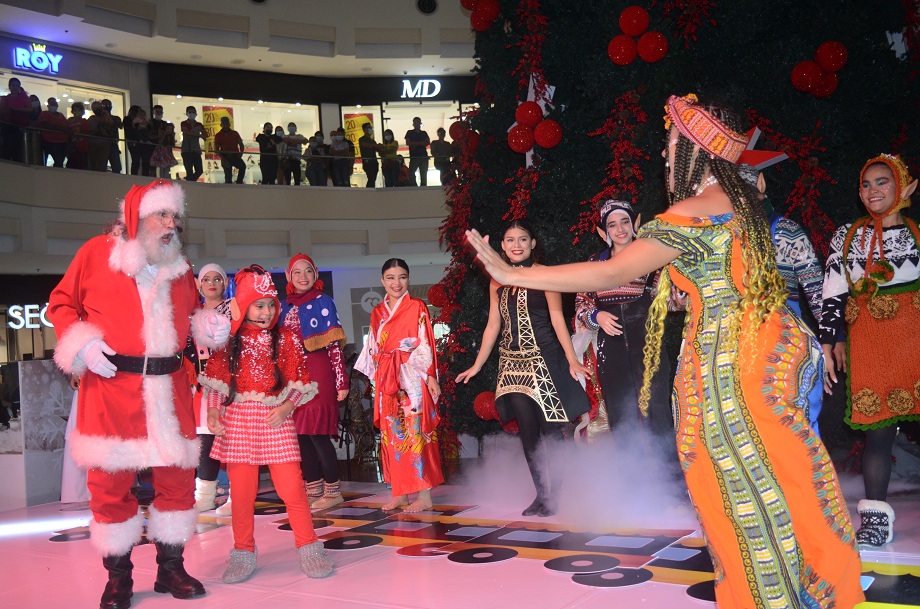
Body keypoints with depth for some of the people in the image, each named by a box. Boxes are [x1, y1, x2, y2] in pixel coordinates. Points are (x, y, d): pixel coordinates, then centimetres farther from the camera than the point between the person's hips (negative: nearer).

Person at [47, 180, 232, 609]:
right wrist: (82, 344, -9)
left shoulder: (180, 266, 13)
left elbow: (191, 314, 23)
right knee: (110, 480, 2)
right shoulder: (97, 252, 1)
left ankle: (170, 568, 21)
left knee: (177, 475, 5)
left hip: (169, 387, 4)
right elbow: (62, 303, 6)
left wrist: (210, 328, 2)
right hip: (110, 386, -4)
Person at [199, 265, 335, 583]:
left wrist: (287, 407, -11)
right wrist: (212, 411, -6)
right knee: (241, 491, 5)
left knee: (292, 488, -5)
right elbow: (216, 380, 7)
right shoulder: (229, 339, 5)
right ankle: (243, 554, 19)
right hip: (237, 420, 1)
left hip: (276, 420, 0)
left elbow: (298, 381, 4)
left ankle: (309, 548, 8)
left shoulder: (286, 338, 5)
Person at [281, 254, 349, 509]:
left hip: (318, 373, -5)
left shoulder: (323, 302, -1)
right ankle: (313, 488, 16)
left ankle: (333, 490, 2)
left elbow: (334, 344, -5)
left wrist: (341, 380, -11)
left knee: (316, 432, -8)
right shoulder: (285, 307, 14)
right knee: (300, 433, 6)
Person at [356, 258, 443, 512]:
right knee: (392, 436, 6)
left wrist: (431, 377, -12)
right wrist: (377, 380, 14)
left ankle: (424, 496, -2)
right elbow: (373, 349, 17)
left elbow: (425, 346, -6)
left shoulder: (417, 307, -1)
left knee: (415, 433, -6)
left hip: (412, 379, -5)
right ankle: (400, 493, 13)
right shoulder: (377, 312, 14)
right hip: (386, 381, 5)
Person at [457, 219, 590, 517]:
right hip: (512, 362, 4)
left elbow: (557, 318, -6)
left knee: (549, 428, -4)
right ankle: (542, 493, 9)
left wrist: (571, 358, -14)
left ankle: (554, 494, 5)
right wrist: (477, 365, 16)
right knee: (528, 429, 2)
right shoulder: (498, 283, 12)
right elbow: (493, 326, 16)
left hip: (543, 359, -4)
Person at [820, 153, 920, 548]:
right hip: (868, 344, 0)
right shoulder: (846, 237, 9)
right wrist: (827, 346, 1)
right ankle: (876, 517, 6)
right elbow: (833, 294, 5)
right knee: (878, 427, 0)